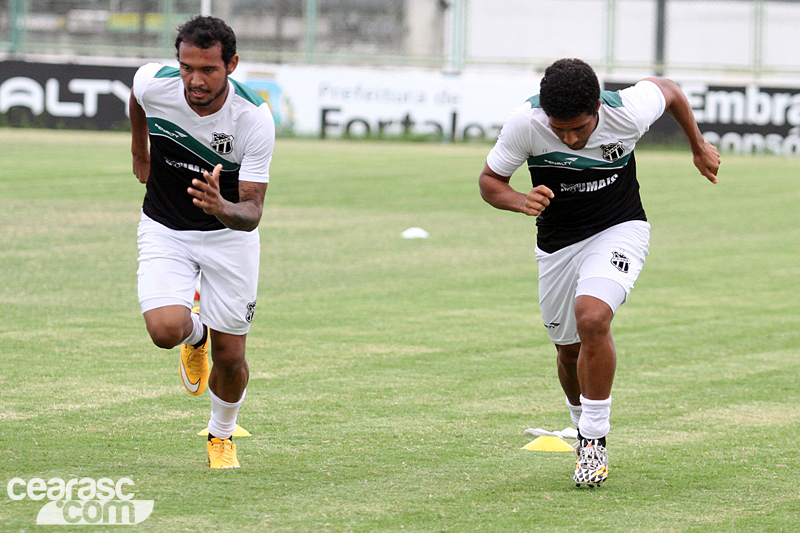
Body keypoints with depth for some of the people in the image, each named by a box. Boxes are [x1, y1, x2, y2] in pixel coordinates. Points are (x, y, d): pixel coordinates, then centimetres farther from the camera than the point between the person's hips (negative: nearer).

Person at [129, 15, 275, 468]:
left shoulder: (255, 119, -27)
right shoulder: (153, 83, -21)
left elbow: (252, 212, -27)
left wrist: (223, 209, -49)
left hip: (228, 232, -1)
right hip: (165, 229, 1)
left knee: (230, 359, 1)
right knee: (166, 331, -23)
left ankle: (222, 435, 34)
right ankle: (195, 332, 17)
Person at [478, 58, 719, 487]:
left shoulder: (628, 112, -25)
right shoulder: (525, 122, -23)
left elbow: (668, 90, -1)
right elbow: (489, 180, -9)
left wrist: (699, 148, 14)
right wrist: (520, 201, -31)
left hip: (618, 230, -3)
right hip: (557, 241, 3)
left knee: (592, 317, -28)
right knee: (569, 350, 11)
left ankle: (594, 440, -16)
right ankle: (584, 429, 41)